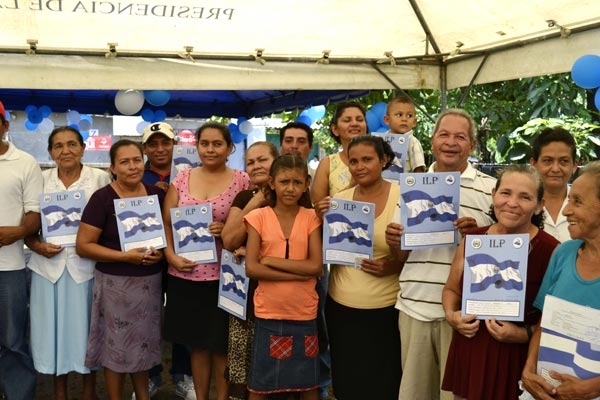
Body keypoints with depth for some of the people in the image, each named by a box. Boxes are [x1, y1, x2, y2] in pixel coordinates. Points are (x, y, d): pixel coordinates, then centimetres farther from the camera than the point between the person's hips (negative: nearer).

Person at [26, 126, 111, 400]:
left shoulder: (101, 178, -1)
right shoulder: (41, 179, 5)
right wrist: (38, 246, -9)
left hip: (86, 265, -2)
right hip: (49, 266, 2)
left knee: (85, 327, 7)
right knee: (54, 328, 9)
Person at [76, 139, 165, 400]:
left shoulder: (156, 194, 2)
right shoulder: (102, 198, -11)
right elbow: (83, 245, -13)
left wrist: (161, 251, -7)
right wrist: (125, 256, -21)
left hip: (150, 281, 4)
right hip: (116, 283, -4)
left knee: (144, 343, 17)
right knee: (117, 346, 7)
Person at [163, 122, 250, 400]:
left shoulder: (242, 180, -1)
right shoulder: (182, 178, 6)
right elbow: (166, 223, 7)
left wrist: (227, 230, -16)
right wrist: (171, 256, -6)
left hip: (224, 275, -2)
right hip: (186, 275, 3)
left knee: (221, 345, 7)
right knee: (197, 343, 14)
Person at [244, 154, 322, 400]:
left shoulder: (311, 218, 0)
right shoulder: (259, 217, -3)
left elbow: (316, 266, -10)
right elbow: (251, 268, -11)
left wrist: (271, 260, -14)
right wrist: (299, 273, -15)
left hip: (303, 312, 1)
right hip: (268, 312, -1)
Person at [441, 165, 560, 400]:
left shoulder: (550, 251, -14)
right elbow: (452, 289, 13)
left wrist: (524, 334, -20)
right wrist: (451, 315, -5)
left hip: (519, 360, -4)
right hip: (468, 353, 4)